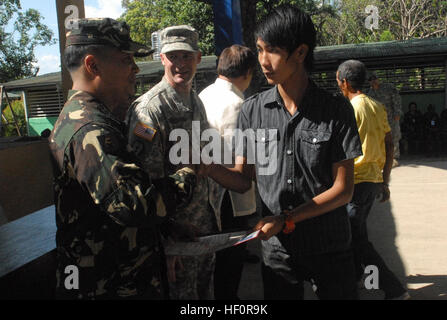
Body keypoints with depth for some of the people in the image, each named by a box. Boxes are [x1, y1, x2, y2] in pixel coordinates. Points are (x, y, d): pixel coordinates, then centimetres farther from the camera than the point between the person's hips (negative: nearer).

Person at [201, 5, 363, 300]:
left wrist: (286, 219, -17)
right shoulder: (253, 110, -3)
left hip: (331, 249, -1)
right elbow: (243, 179, 0)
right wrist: (209, 167, -20)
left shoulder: (336, 110, -9)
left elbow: (343, 189, -10)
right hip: (277, 249, 1)